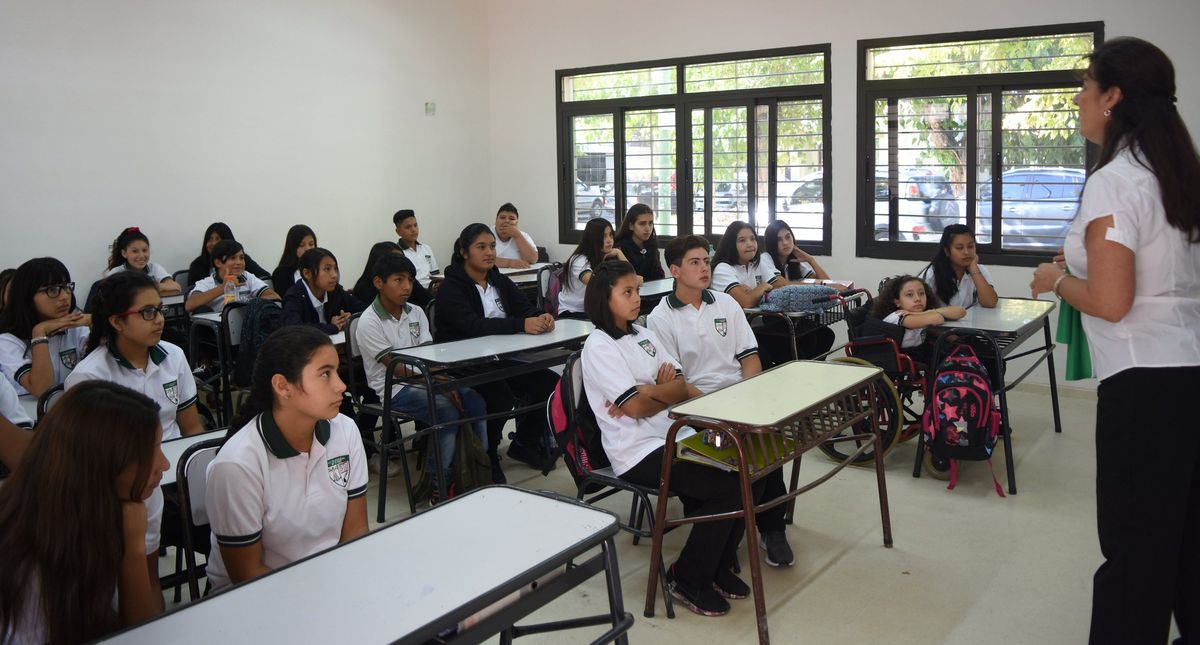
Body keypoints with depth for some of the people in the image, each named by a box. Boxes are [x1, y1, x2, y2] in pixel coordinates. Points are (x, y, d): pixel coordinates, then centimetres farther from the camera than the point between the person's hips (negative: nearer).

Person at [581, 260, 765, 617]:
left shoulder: (644, 335, 15)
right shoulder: (598, 346, -9)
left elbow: (682, 387, 8)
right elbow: (636, 405, -17)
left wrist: (649, 394, -10)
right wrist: (668, 388, 0)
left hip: (674, 436, 8)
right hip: (640, 453, -8)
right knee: (728, 487, -20)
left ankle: (718, 564, 11)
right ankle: (688, 579, -1)